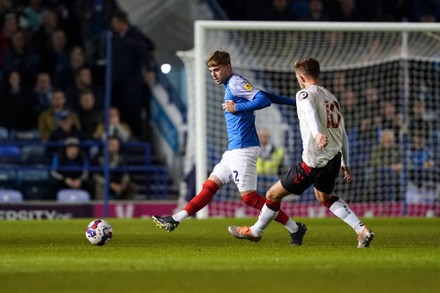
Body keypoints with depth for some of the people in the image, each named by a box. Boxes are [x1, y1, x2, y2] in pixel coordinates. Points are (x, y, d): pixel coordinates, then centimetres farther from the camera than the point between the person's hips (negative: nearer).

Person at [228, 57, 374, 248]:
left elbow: (311, 112, -30)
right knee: (324, 196, 34)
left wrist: (318, 134, -50)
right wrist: (345, 164, 31)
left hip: (314, 162, -8)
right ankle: (362, 231, 22)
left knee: (273, 194, 9)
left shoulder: (305, 94, -6)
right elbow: (343, 134, 22)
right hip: (334, 158, 8)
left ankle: (255, 232, 26)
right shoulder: (332, 98, 17)